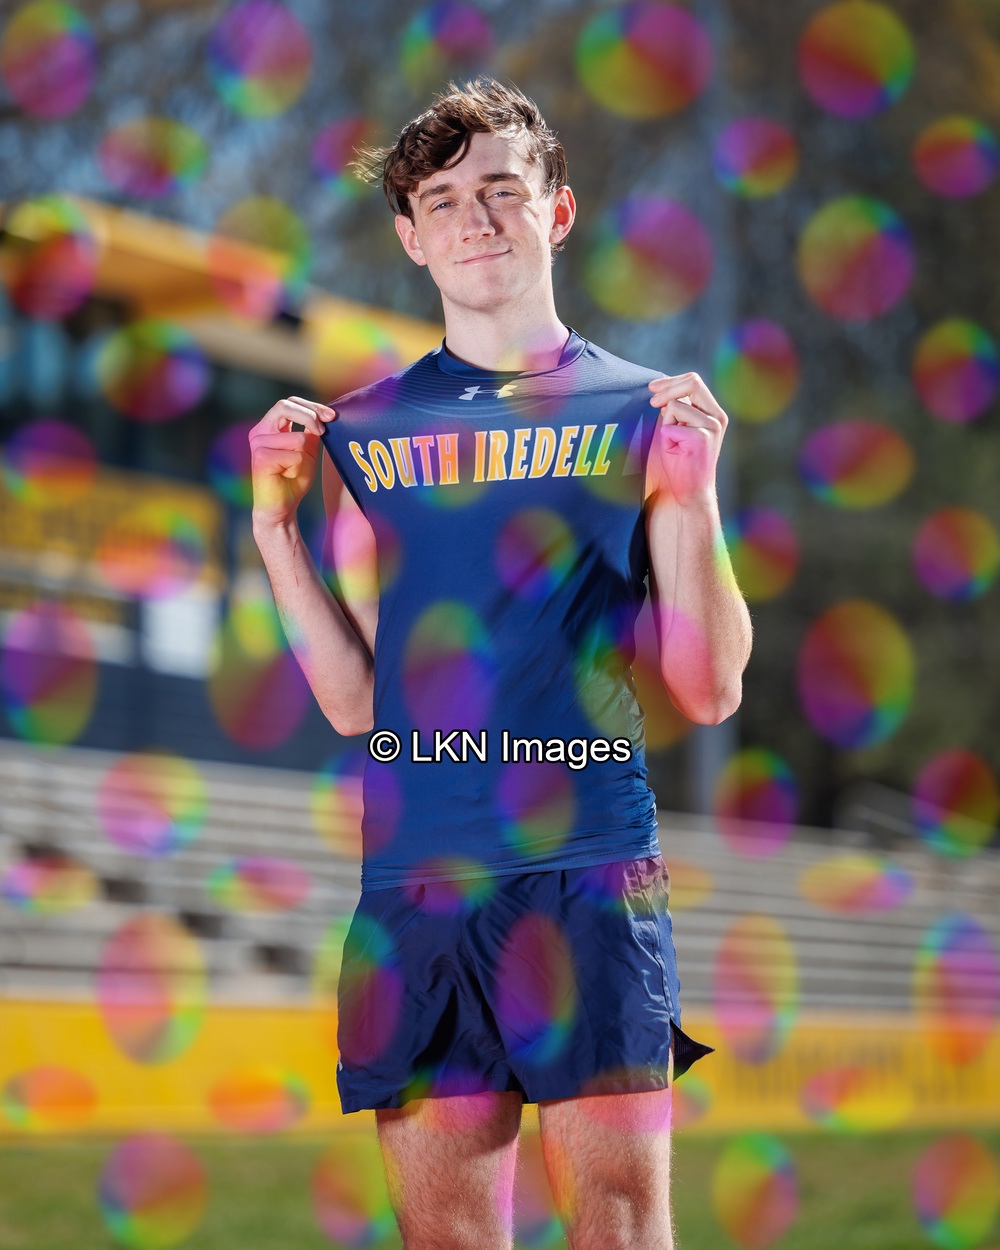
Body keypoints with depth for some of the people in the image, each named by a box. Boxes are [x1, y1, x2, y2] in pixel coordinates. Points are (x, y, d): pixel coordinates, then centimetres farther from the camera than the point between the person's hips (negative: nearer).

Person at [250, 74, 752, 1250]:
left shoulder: (639, 413, 7)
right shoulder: (363, 430, 14)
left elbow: (709, 692, 3)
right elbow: (354, 701, 13)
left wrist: (692, 495, -9)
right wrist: (273, 522, 5)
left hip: (588, 863, -2)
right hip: (412, 879, 3)